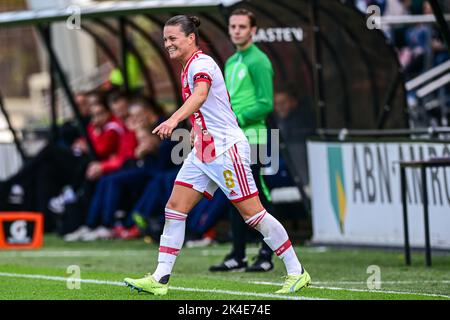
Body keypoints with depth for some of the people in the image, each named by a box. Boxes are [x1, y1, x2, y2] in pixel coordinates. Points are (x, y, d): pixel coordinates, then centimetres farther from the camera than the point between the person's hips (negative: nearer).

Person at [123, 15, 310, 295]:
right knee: (175, 207, 1)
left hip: (226, 148, -10)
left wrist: (174, 119, -50)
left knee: (252, 212, -7)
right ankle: (160, 278, 0)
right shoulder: (189, 67, 15)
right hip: (203, 151, 10)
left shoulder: (201, 63, -14)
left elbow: (200, 95, -35)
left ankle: (297, 272, 3)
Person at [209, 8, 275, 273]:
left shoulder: (258, 61, -8)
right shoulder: (231, 62, 19)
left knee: (259, 198, -7)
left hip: (252, 135, -9)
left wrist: (238, 119, -18)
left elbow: (265, 104, -14)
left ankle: (266, 256, -3)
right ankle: (238, 256, 13)